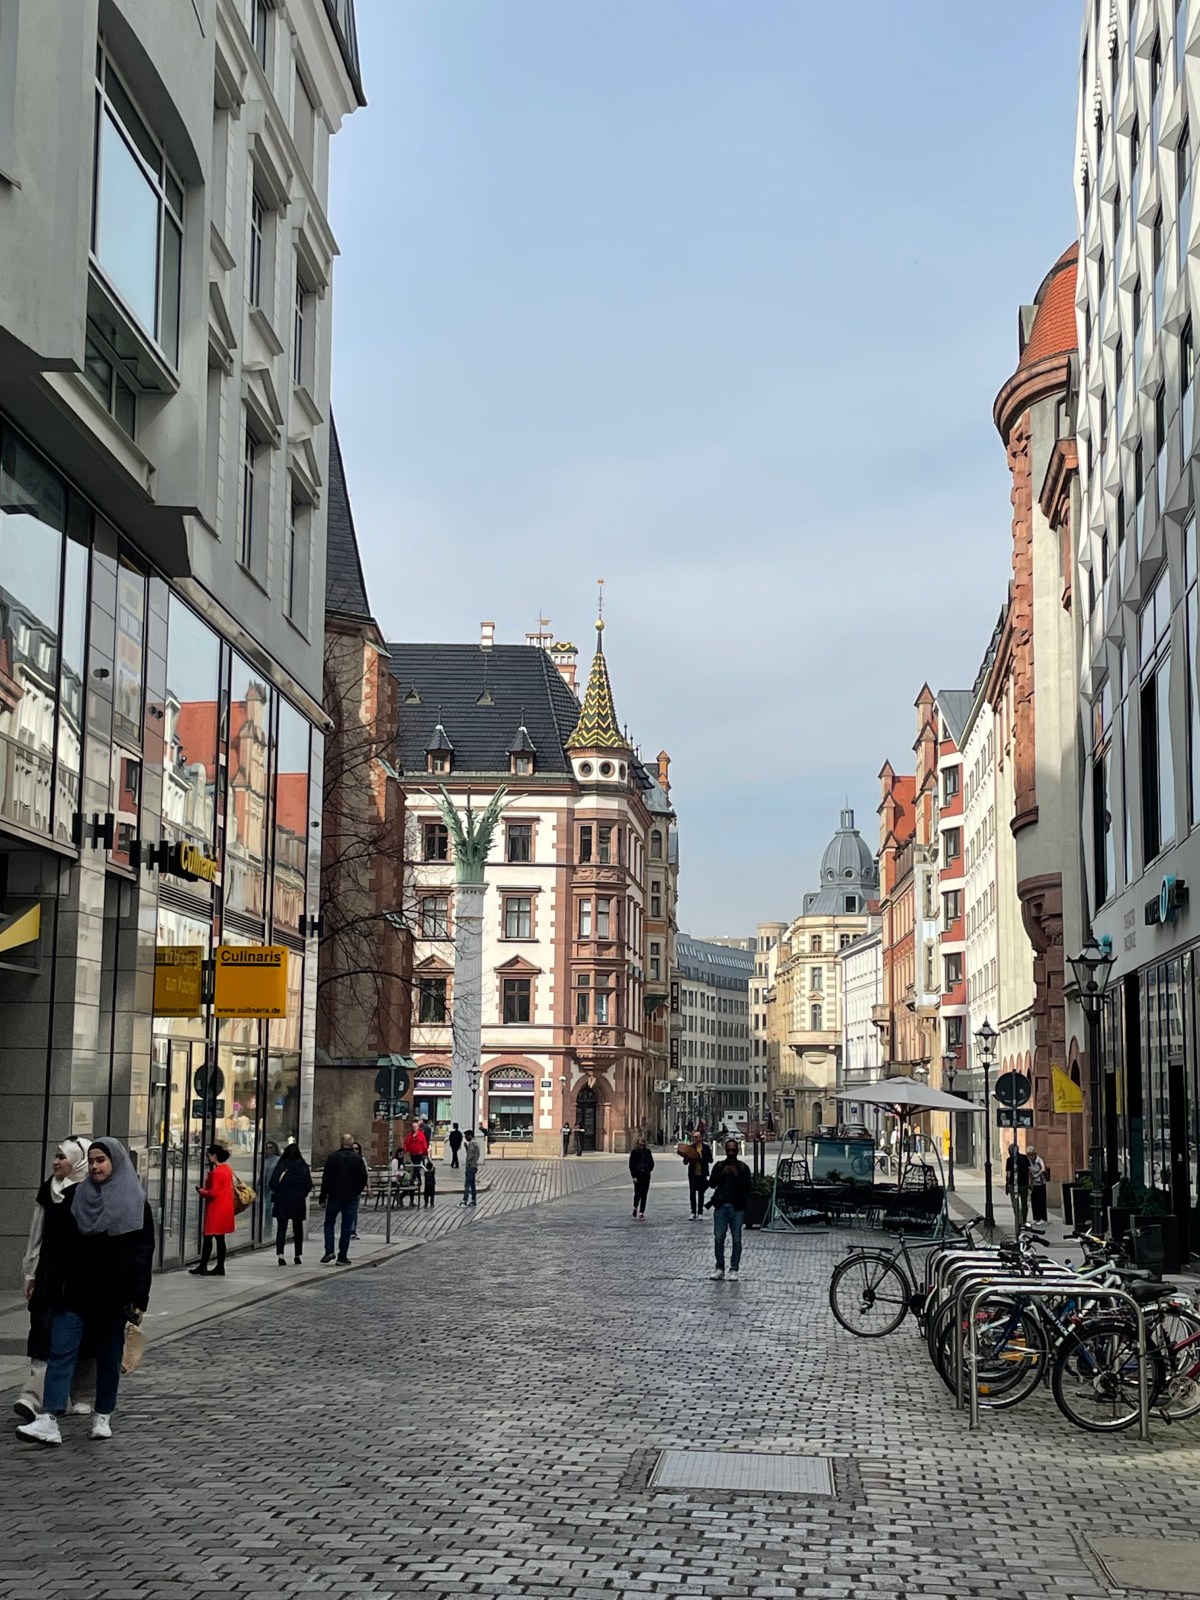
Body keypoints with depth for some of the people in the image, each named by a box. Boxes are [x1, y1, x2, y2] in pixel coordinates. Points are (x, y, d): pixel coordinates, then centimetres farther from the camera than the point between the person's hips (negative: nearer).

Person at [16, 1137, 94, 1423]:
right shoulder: (47, 1191, 10)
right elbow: (37, 1236, 15)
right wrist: (30, 1273, 12)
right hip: (49, 1274, 4)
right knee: (43, 1333, -4)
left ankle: (82, 1396, 17)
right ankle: (33, 1396, -10)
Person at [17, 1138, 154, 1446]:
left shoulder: (134, 1203, -2)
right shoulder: (79, 1198, 7)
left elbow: (143, 1253, -5)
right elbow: (61, 1247, 6)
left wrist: (138, 1299, -11)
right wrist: (48, 1288, 1)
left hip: (112, 1295, -2)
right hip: (75, 1291, 2)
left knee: (109, 1357, 8)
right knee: (61, 1352, -8)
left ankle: (102, 1417, 21)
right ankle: (48, 1421, -14)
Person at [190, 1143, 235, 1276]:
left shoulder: (217, 1172, -18)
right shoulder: (228, 1169, 10)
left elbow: (213, 1193, -20)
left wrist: (201, 1191, -5)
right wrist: (205, 1188, 12)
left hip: (215, 1211, -9)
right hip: (225, 1209, 9)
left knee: (208, 1238, -2)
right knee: (220, 1239, 10)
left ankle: (203, 1267, 2)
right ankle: (220, 1268, 12)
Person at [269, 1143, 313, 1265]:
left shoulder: (281, 1165, -8)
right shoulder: (303, 1166, -3)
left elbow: (273, 1183, -11)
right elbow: (309, 1185, -3)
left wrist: (276, 1193, 8)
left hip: (282, 1200, -2)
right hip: (299, 1201, 2)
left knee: (281, 1228, 1)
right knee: (298, 1229, 13)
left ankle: (280, 1254, -13)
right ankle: (298, 1255, 18)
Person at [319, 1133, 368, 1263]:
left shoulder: (332, 1158, -2)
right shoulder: (358, 1159, -3)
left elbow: (326, 1179, -2)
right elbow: (364, 1178, -6)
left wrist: (323, 1197, 2)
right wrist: (356, 1192, 8)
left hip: (334, 1197, 0)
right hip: (350, 1198, 0)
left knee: (329, 1223, 15)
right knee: (347, 1227, 6)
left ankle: (329, 1251, -1)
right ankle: (342, 1256, 4)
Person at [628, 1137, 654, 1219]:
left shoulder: (648, 1152, 6)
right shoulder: (634, 1152, -2)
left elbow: (652, 1163, 13)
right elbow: (631, 1165, -3)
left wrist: (648, 1170, -3)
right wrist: (634, 1176, -11)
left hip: (646, 1176, 2)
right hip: (637, 1176, -2)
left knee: (644, 1195, 2)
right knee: (637, 1193, -7)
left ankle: (642, 1212, 7)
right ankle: (635, 1208, 19)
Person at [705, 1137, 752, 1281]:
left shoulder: (743, 1167, 5)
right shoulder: (719, 1166, 12)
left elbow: (747, 1187, -3)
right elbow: (711, 1184, 3)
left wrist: (737, 1175, -15)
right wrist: (722, 1174, -11)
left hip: (737, 1208, -2)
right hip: (721, 1206, 2)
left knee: (737, 1240, -2)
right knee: (718, 1239, 0)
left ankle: (734, 1269, 4)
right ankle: (720, 1268, 8)